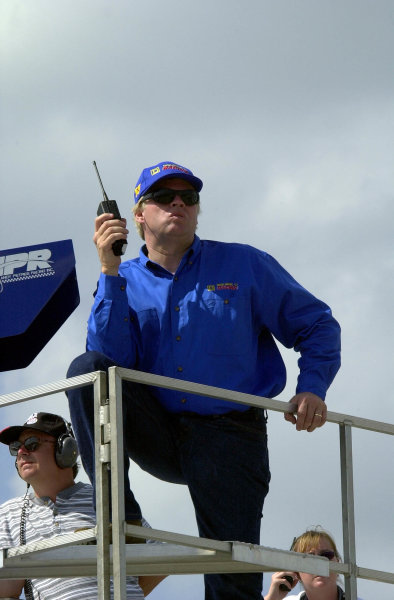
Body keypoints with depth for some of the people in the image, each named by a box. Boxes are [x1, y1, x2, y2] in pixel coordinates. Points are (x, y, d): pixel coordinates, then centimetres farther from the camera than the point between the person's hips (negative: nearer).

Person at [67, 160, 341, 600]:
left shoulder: (243, 266, 7)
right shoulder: (125, 281, 9)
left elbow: (316, 325, 11)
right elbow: (113, 358, -9)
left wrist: (312, 388, -6)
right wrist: (110, 273, -14)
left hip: (228, 437, -2)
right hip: (157, 430, 2)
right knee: (87, 369, -23)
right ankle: (117, 515, -20)